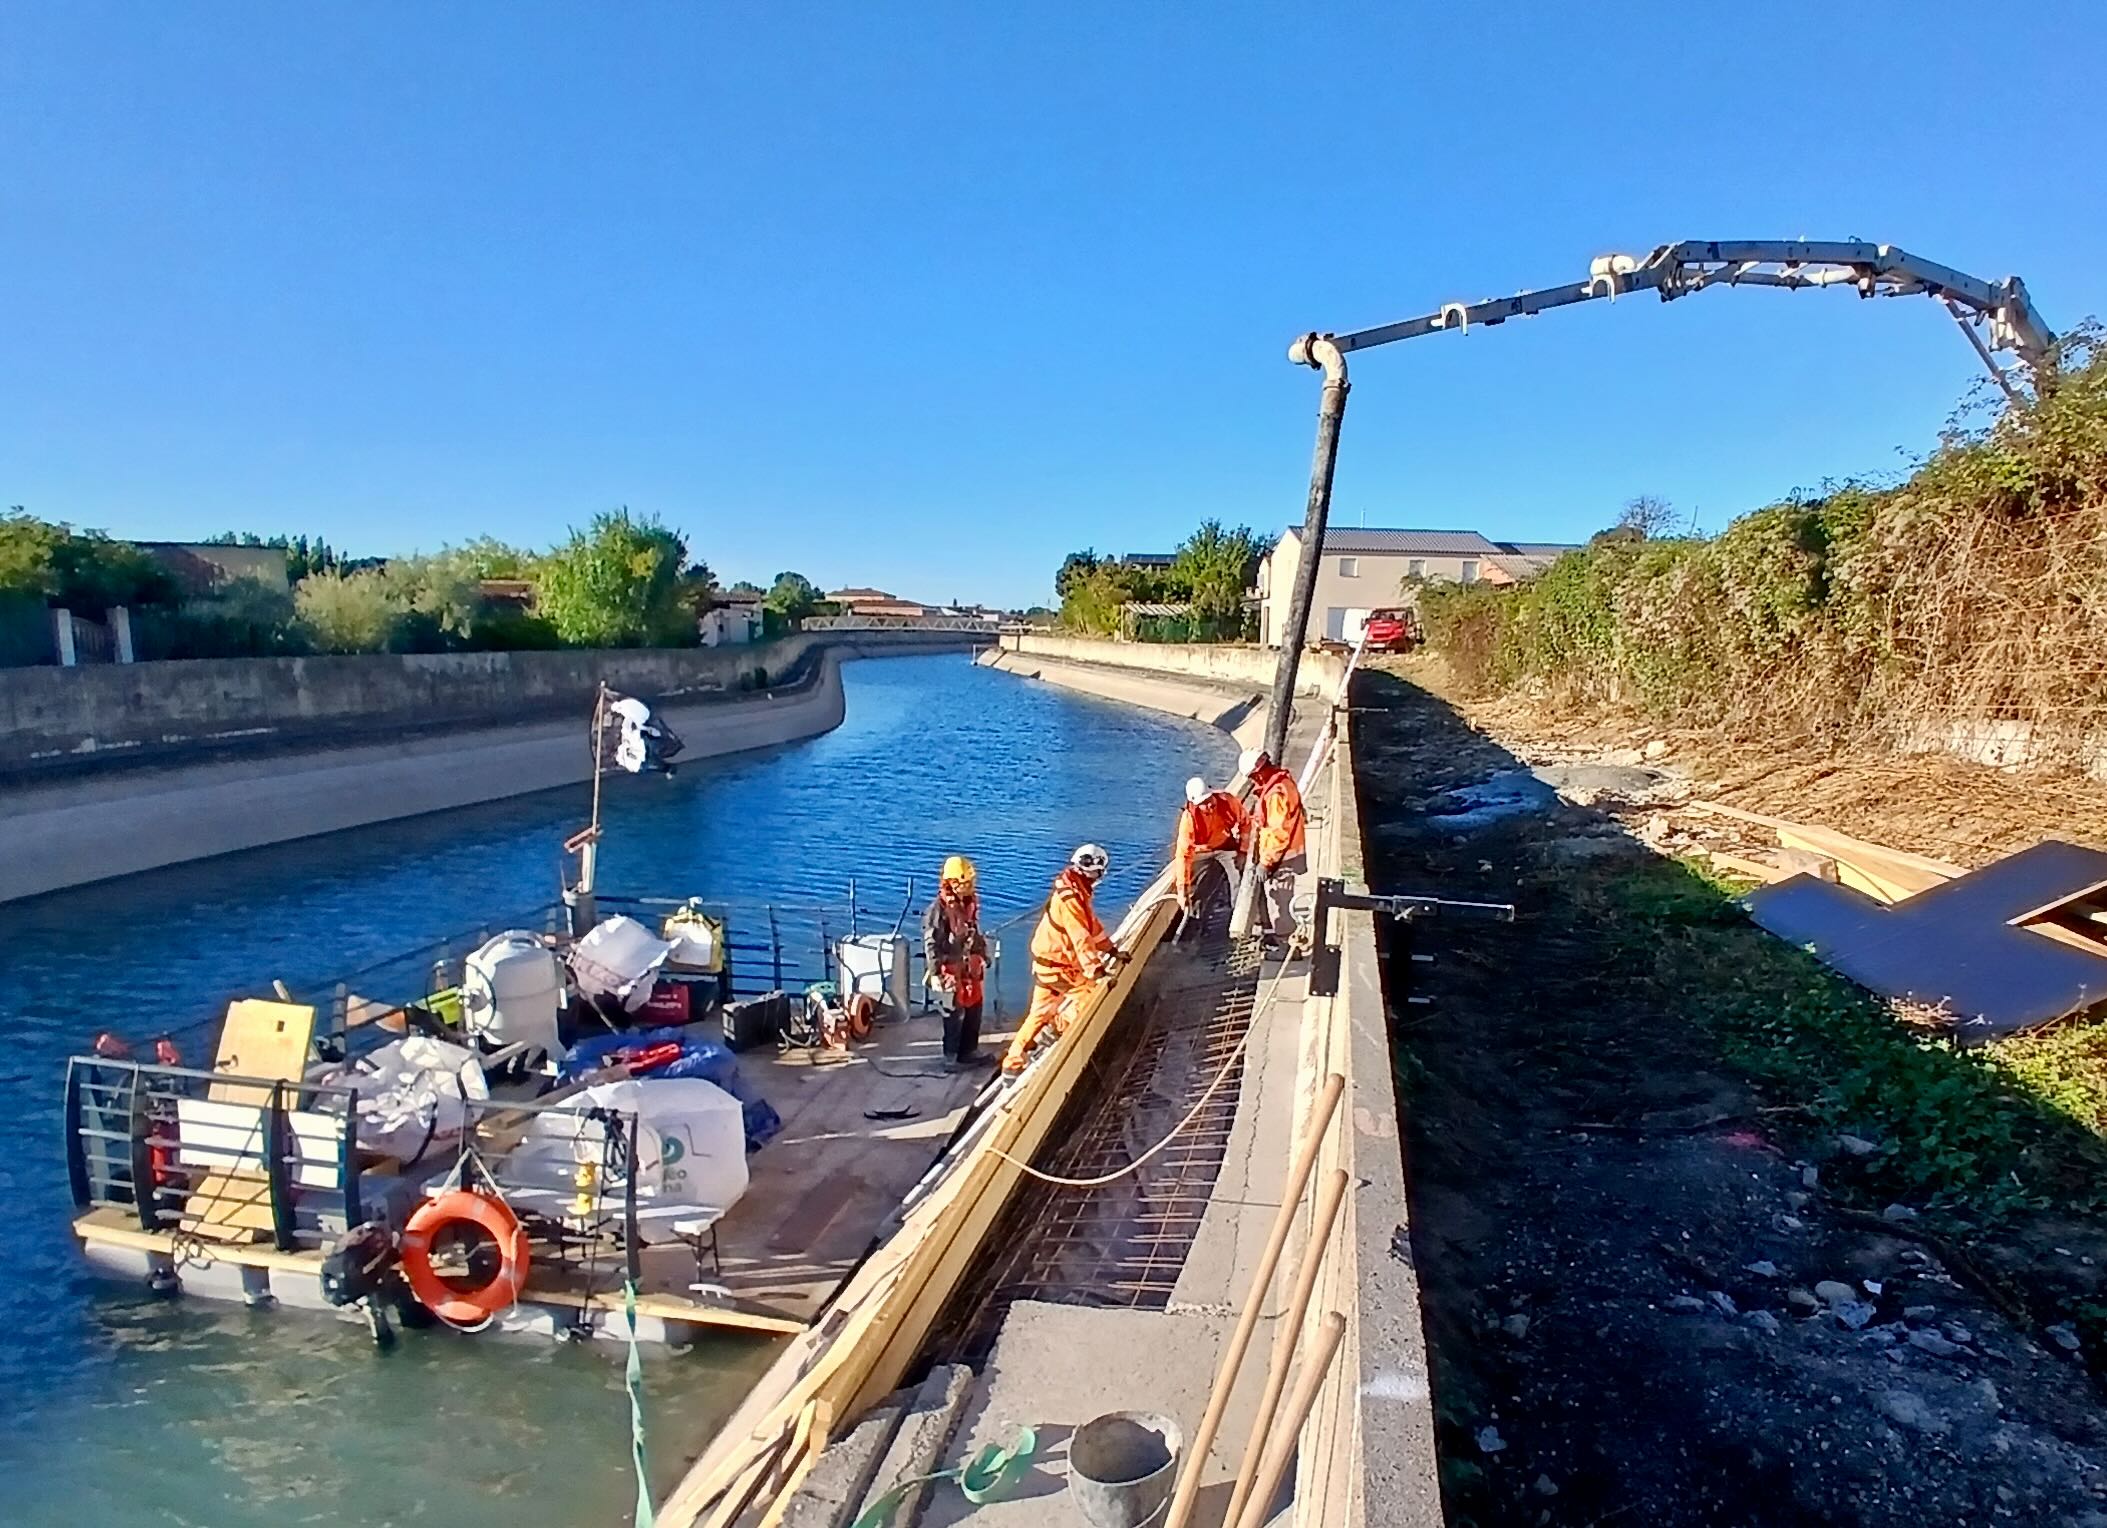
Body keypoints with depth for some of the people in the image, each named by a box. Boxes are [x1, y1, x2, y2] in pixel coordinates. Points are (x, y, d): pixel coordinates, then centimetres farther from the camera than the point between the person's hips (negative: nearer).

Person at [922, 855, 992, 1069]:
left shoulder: (970, 903, 5)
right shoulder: (939, 908, -20)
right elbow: (931, 943, -19)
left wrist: (983, 956, 19)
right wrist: (938, 972, -20)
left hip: (972, 969, 8)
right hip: (952, 971, -8)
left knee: (974, 1012, 15)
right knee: (955, 1015, 2)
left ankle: (969, 1051, 29)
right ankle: (952, 1057, 16)